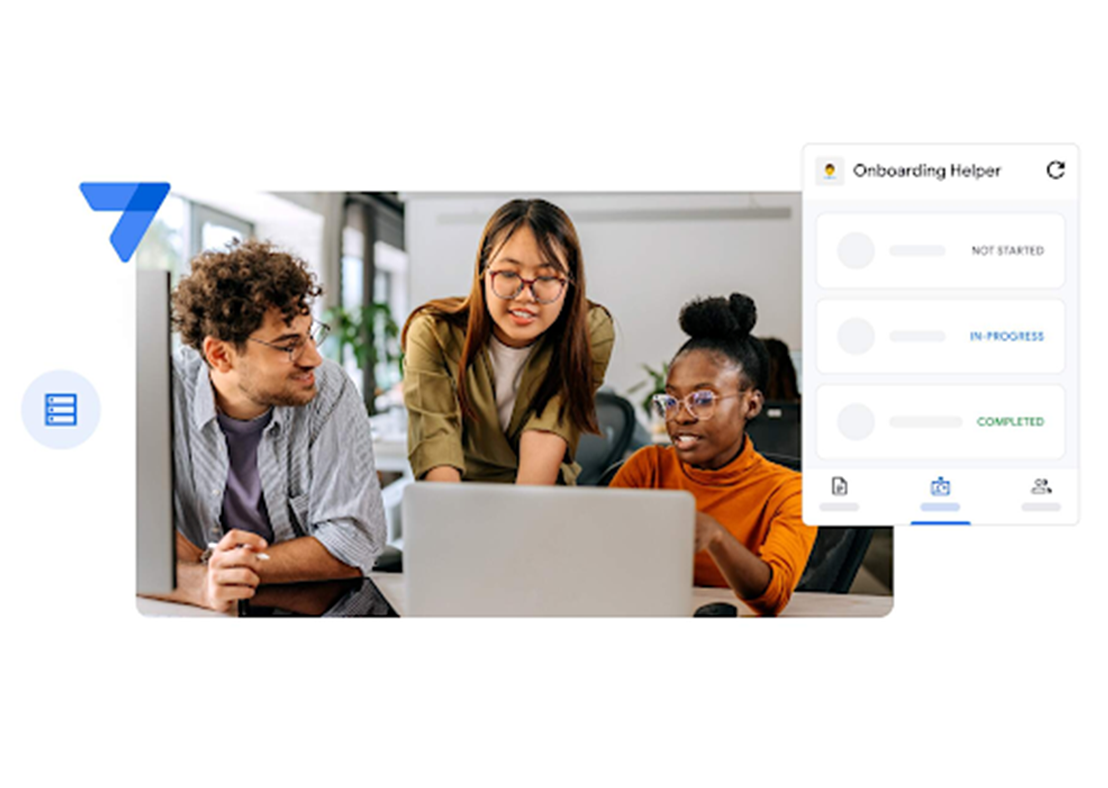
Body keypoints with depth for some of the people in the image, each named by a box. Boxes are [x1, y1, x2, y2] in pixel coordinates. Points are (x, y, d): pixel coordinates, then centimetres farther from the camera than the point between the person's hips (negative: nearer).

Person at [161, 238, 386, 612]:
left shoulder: (331, 392, -9)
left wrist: (236, 567, -18)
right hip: (198, 619, -1)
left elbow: (352, 542, -12)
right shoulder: (163, 395, -9)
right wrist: (202, 583, -31)